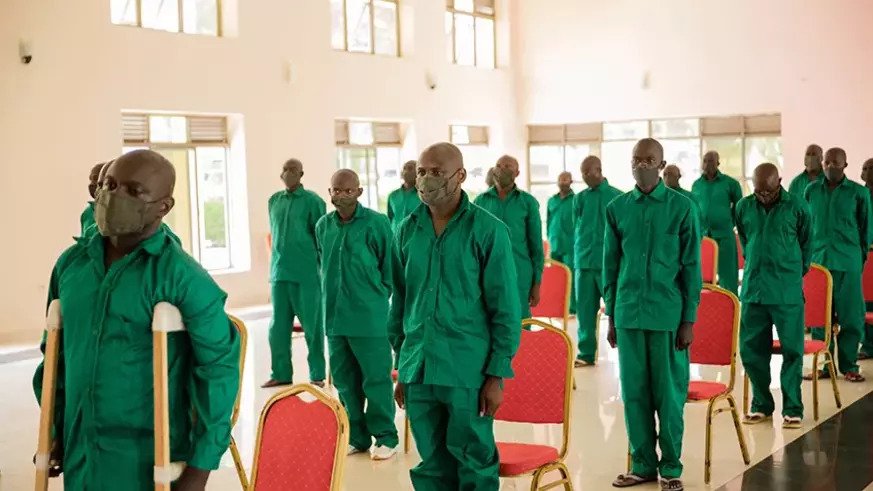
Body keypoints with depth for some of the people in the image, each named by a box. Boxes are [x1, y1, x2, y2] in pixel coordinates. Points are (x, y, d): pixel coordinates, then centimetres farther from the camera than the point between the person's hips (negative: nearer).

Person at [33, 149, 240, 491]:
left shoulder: (181, 276, -13)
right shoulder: (71, 263, 4)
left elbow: (219, 366, -13)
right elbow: (56, 350, 15)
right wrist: (56, 430, 15)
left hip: (150, 462, -5)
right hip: (78, 457, 5)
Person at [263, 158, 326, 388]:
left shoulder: (312, 201, -4)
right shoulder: (274, 201, 11)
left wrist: (321, 267, -3)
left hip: (306, 274, -5)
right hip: (279, 272, 5)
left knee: (312, 325, 2)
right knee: (278, 326, 7)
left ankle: (317, 374, 9)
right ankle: (281, 373, 16)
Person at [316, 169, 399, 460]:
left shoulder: (376, 223, -8)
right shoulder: (323, 226, 7)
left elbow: (390, 267, -1)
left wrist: (376, 298, 2)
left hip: (369, 317, -5)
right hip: (334, 316, 5)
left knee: (376, 379, 1)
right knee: (345, 381, 11)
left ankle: (385, 438, 12)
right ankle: (356, 437, 22)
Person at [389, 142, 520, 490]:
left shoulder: (487, 230, -6)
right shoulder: (407, 231, 7)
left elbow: (506, 310, -6)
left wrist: (497, 375, -9)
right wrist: (401, 368, 14)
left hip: (468, 371, -4)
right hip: (417, 370, 4)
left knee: (475, 463, 5)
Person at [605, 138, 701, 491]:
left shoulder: (681, 207, -3)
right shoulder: (617, 209, 5)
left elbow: (691, 266, -2)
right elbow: (610, 265, 10)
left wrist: (689, 319, -5)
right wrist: (610, 317, 9)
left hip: (668, 314, -3)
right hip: (628, 313, 3)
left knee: (669, 393, 4)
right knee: (634, 392, 8)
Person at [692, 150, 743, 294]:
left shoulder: (730, 183, -2)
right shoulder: (696, 184, 7)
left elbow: (739, 206, 11)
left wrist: (731, 223, 9)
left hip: (724, 235, -3)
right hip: (701, 235, 3)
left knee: (727, 273, 0)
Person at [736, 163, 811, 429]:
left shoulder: (797, 207, -4)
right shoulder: (743, 207, 3)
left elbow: (807, 245, 9)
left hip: (787, 292, -3)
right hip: (753, 290, 3)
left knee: (792, 350, 1)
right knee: (751, 349, 5)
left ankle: (793, 408, 10)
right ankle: (761, 404, 19)